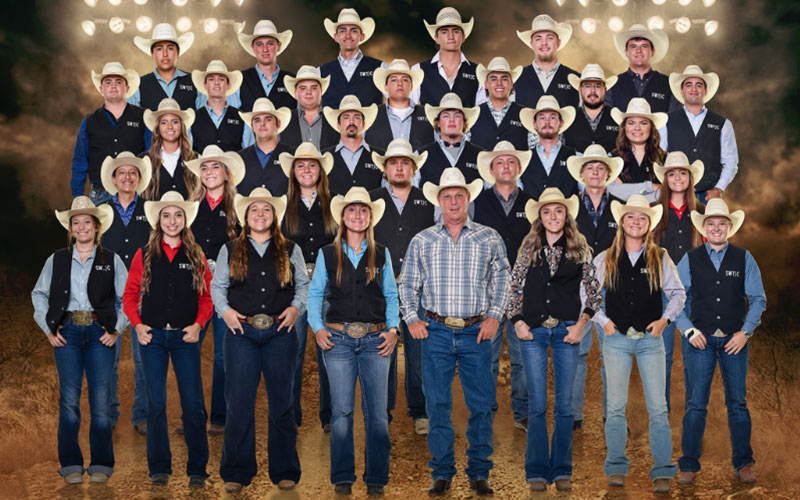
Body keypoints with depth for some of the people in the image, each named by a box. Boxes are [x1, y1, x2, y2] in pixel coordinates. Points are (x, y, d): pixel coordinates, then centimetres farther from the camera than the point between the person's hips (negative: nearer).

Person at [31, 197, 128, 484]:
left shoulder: (111, 261, 9)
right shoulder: (56, 260, 11)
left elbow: (128, 298, 9)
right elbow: (39, 294, 15)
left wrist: (117, 329, 0)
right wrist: (48, 329, 5)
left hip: (100, 333, -1)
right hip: (67, 332, 1)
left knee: (100, 399, -3)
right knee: (69, 399, -2)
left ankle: (101, 465, 7)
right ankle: (71, 465, 6)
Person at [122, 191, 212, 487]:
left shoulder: (195, 256, 8)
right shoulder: (144, 255, 7)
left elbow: (207, 297, 8)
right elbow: (130, 294, 9)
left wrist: (198, 324, -6)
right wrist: (137, 325, -5)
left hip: (185, 337, 0)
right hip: (153, 336, 0)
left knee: (193, 404, -2)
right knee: (156, 404, 2)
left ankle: (197, 471, 8)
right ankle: (159, 469, 12)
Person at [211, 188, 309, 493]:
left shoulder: (290, 250, 12)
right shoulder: (230, 250, 11)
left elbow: (304, 284, 14)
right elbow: (217, 286, 13)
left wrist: (296, 308, -3)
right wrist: (225, 310, -3)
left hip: (280, 333, 1)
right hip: (241, 332, 0)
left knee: (281, 403, 4)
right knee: (239, 403, -2)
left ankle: (284, 472, 14)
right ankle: (236, 473, 8)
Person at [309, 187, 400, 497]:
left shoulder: (381, 254, 11)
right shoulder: (327, 254, 8)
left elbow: (391, 295, 13)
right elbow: (314, 294, 11)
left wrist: (393, 328, 0)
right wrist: (318, 328, -2)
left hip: (375, 340, 1)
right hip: (339, 340, -1)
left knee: (378, 413, -1)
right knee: (341, 411, -1)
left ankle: (376, 479, 9)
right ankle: (342, 478, 10)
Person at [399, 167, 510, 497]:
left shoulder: (489, 238, 7)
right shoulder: (422, 241, 8)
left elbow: (501, 280, 9)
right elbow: (407, 283, 13)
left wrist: (494, 316, -1)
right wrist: (412, 318, 1)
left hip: (477, 332, 0)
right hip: (436, 332, 1)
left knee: (481, 405, 1)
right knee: (437, 404, 3)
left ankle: (479, 472, 12)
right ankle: (441, 472, 13)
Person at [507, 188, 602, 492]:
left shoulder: (580, 249, 5)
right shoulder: (528, 249, 7)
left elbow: (594, 290, 9)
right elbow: (513, 287, 11)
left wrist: (582, 324, 0)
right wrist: (517, 321, 1)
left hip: (566, 332, 0)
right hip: (533, 332, 0)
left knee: (564, 405, 3)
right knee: (537, 405, 1)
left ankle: (562, 470, 13)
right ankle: (537, 471, 9)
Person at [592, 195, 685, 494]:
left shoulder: (660, 259, 6)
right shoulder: (605, 260, 6)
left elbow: (678, 293, 14)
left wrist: (665, 319, 1)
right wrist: (603, 320, 3)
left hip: (650, 339, 0)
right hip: (616, 339, 0)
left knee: (658, 407, -3)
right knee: (616, 406, 1)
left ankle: (662, 472, 3)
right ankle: (616, 468, 12)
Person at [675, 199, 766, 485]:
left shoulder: (744, 259, 7)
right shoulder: (690, 260, 6)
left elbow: (758, 299, 7)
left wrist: (745, 332, -4)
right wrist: (689, 330, -4)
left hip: (734, 340, 1)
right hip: (700, 340, -1)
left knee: (737, 403, 5)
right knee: (696, 404, -2)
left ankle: (743, 464, 15)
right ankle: (689, 465, 5)